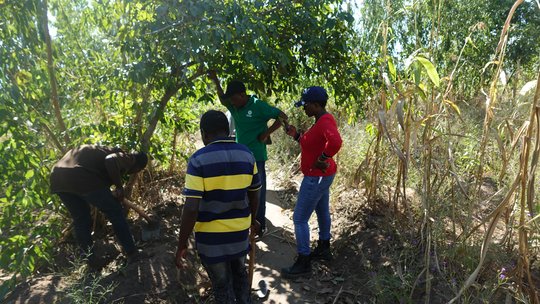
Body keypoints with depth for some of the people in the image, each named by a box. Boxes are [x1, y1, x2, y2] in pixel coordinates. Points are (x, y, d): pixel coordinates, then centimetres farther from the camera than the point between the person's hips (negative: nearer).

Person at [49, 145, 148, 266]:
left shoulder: (115, 152, 31)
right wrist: (119, 186, -6)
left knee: (81, 220, 23)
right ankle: (132, 253, 19)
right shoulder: (128, 159, 5)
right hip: (82, 178, -9)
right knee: (116, 213, 9)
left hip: (58, 177, 9)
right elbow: (111, 161, -18)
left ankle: (92, 261, 31)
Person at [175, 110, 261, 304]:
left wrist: (182, 244, -10)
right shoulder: (246, 155, -3)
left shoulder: (199, 159, -18)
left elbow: (191, 209, -21)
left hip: (211, 236, -4)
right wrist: (252, 220, 24)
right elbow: (254, 195, 7)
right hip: (240, 231, 4)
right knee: (240, 274, 28)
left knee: (222, 285, 16)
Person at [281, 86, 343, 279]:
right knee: (322, 212, 23)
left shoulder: (325, 122, -24)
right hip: (322, 176, 11)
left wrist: (322, 160, -30)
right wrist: (297, 135, 6)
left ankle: (303, 263, 7)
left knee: (299, 219, -4)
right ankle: (324, 249, 41)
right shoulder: (321, 121, 8)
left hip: (316, 178, -11)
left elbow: (335, 142, -43)